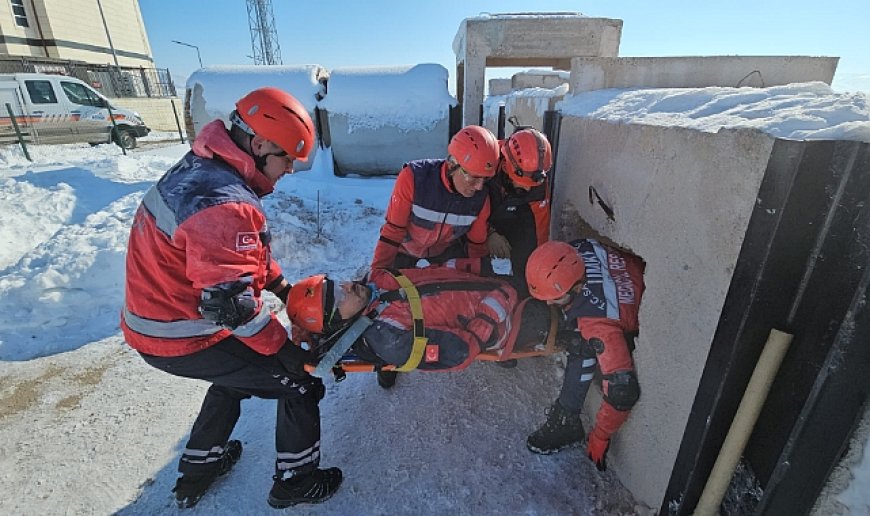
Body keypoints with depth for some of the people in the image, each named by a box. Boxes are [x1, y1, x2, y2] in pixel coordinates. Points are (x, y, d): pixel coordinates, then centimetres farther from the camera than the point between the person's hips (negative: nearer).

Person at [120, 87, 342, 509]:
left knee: (239, 374, 32)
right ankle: (295, 482, 25)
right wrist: (280, 347, -17)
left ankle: (197, 470, 48)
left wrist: (279, 284, 14)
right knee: (300, 386, 3)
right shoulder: (225, 205, -30)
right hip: (182, 340, -9)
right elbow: (230, 303, -30)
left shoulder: (199, 166, 2)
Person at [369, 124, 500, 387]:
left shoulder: (480, 197, -26)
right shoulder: (414, 177, -38)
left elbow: (477, 246, -10)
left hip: (447, 247, 3)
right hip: (406, 246, -2)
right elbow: (392, 231, -31)